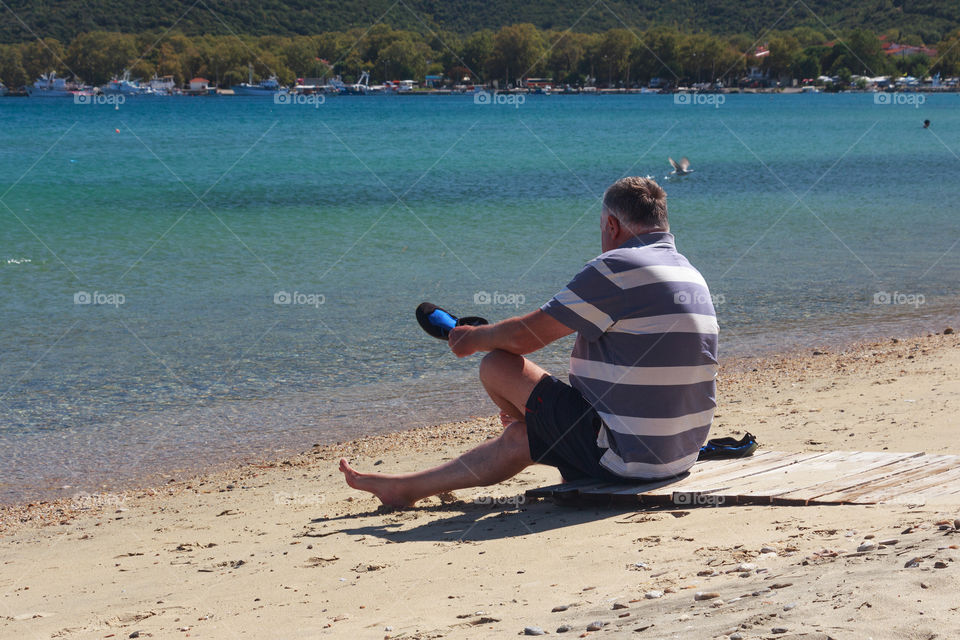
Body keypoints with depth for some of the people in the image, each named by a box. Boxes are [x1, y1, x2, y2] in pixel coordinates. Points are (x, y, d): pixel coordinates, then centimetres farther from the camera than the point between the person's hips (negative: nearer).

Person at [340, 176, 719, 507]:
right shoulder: (690, 274, 13)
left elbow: (526, 335, -11)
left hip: (626, 456, -9)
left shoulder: (619, 267, -15)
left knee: (497, 366, 2)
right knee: (518, 438, 24)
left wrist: (474, 339, 12)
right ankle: (407, 488, 37)